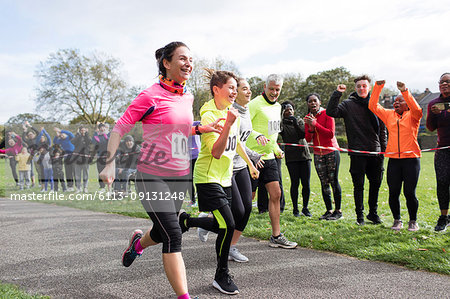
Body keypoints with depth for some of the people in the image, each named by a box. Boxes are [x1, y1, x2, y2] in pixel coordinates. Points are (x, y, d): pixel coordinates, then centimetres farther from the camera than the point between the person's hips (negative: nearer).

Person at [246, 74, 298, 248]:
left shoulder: (277, 106, 15)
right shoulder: (255, 104, -13)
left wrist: (276, 149, 22)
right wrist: (257, 136, -39)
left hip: (269, 157, 8)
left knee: (276, 194, 6)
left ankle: (276, 237, 15)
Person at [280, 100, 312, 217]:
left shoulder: (300, 121, 12)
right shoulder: (282, 124, 4)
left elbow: (303, 134, -3)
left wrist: (295, 123, -13)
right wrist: (281, 116, -23)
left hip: (304, 155, 3)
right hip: (291, 157, -3)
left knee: (306, 183, 1)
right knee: (295, 183, -5)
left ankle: (305, 208, 15)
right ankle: (295, 208, 9)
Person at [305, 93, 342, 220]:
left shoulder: (327, 114, -6)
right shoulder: (308, 118, 9)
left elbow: (331, 133, -16)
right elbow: (308, 139, 5)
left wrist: (315, 124, -18)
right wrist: (310, 127, -13)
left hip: (331, 152, -4)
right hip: (318, 154, 5)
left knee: (333, 181, -4)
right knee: (324, 182, 5)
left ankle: (338, 211, 4)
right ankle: (329, 210, 12)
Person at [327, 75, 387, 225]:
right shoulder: (349, 104, 1)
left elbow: (382, 128, 14)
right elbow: (331, 112, -15)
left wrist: (383, 149, 10)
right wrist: (337, 93, -19)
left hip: (375, 152, 3)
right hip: (357, 152, -3)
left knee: (375, 183, 10)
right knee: (358, 185, 3)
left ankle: (373, 212, 25)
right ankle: (359, 215, 15)